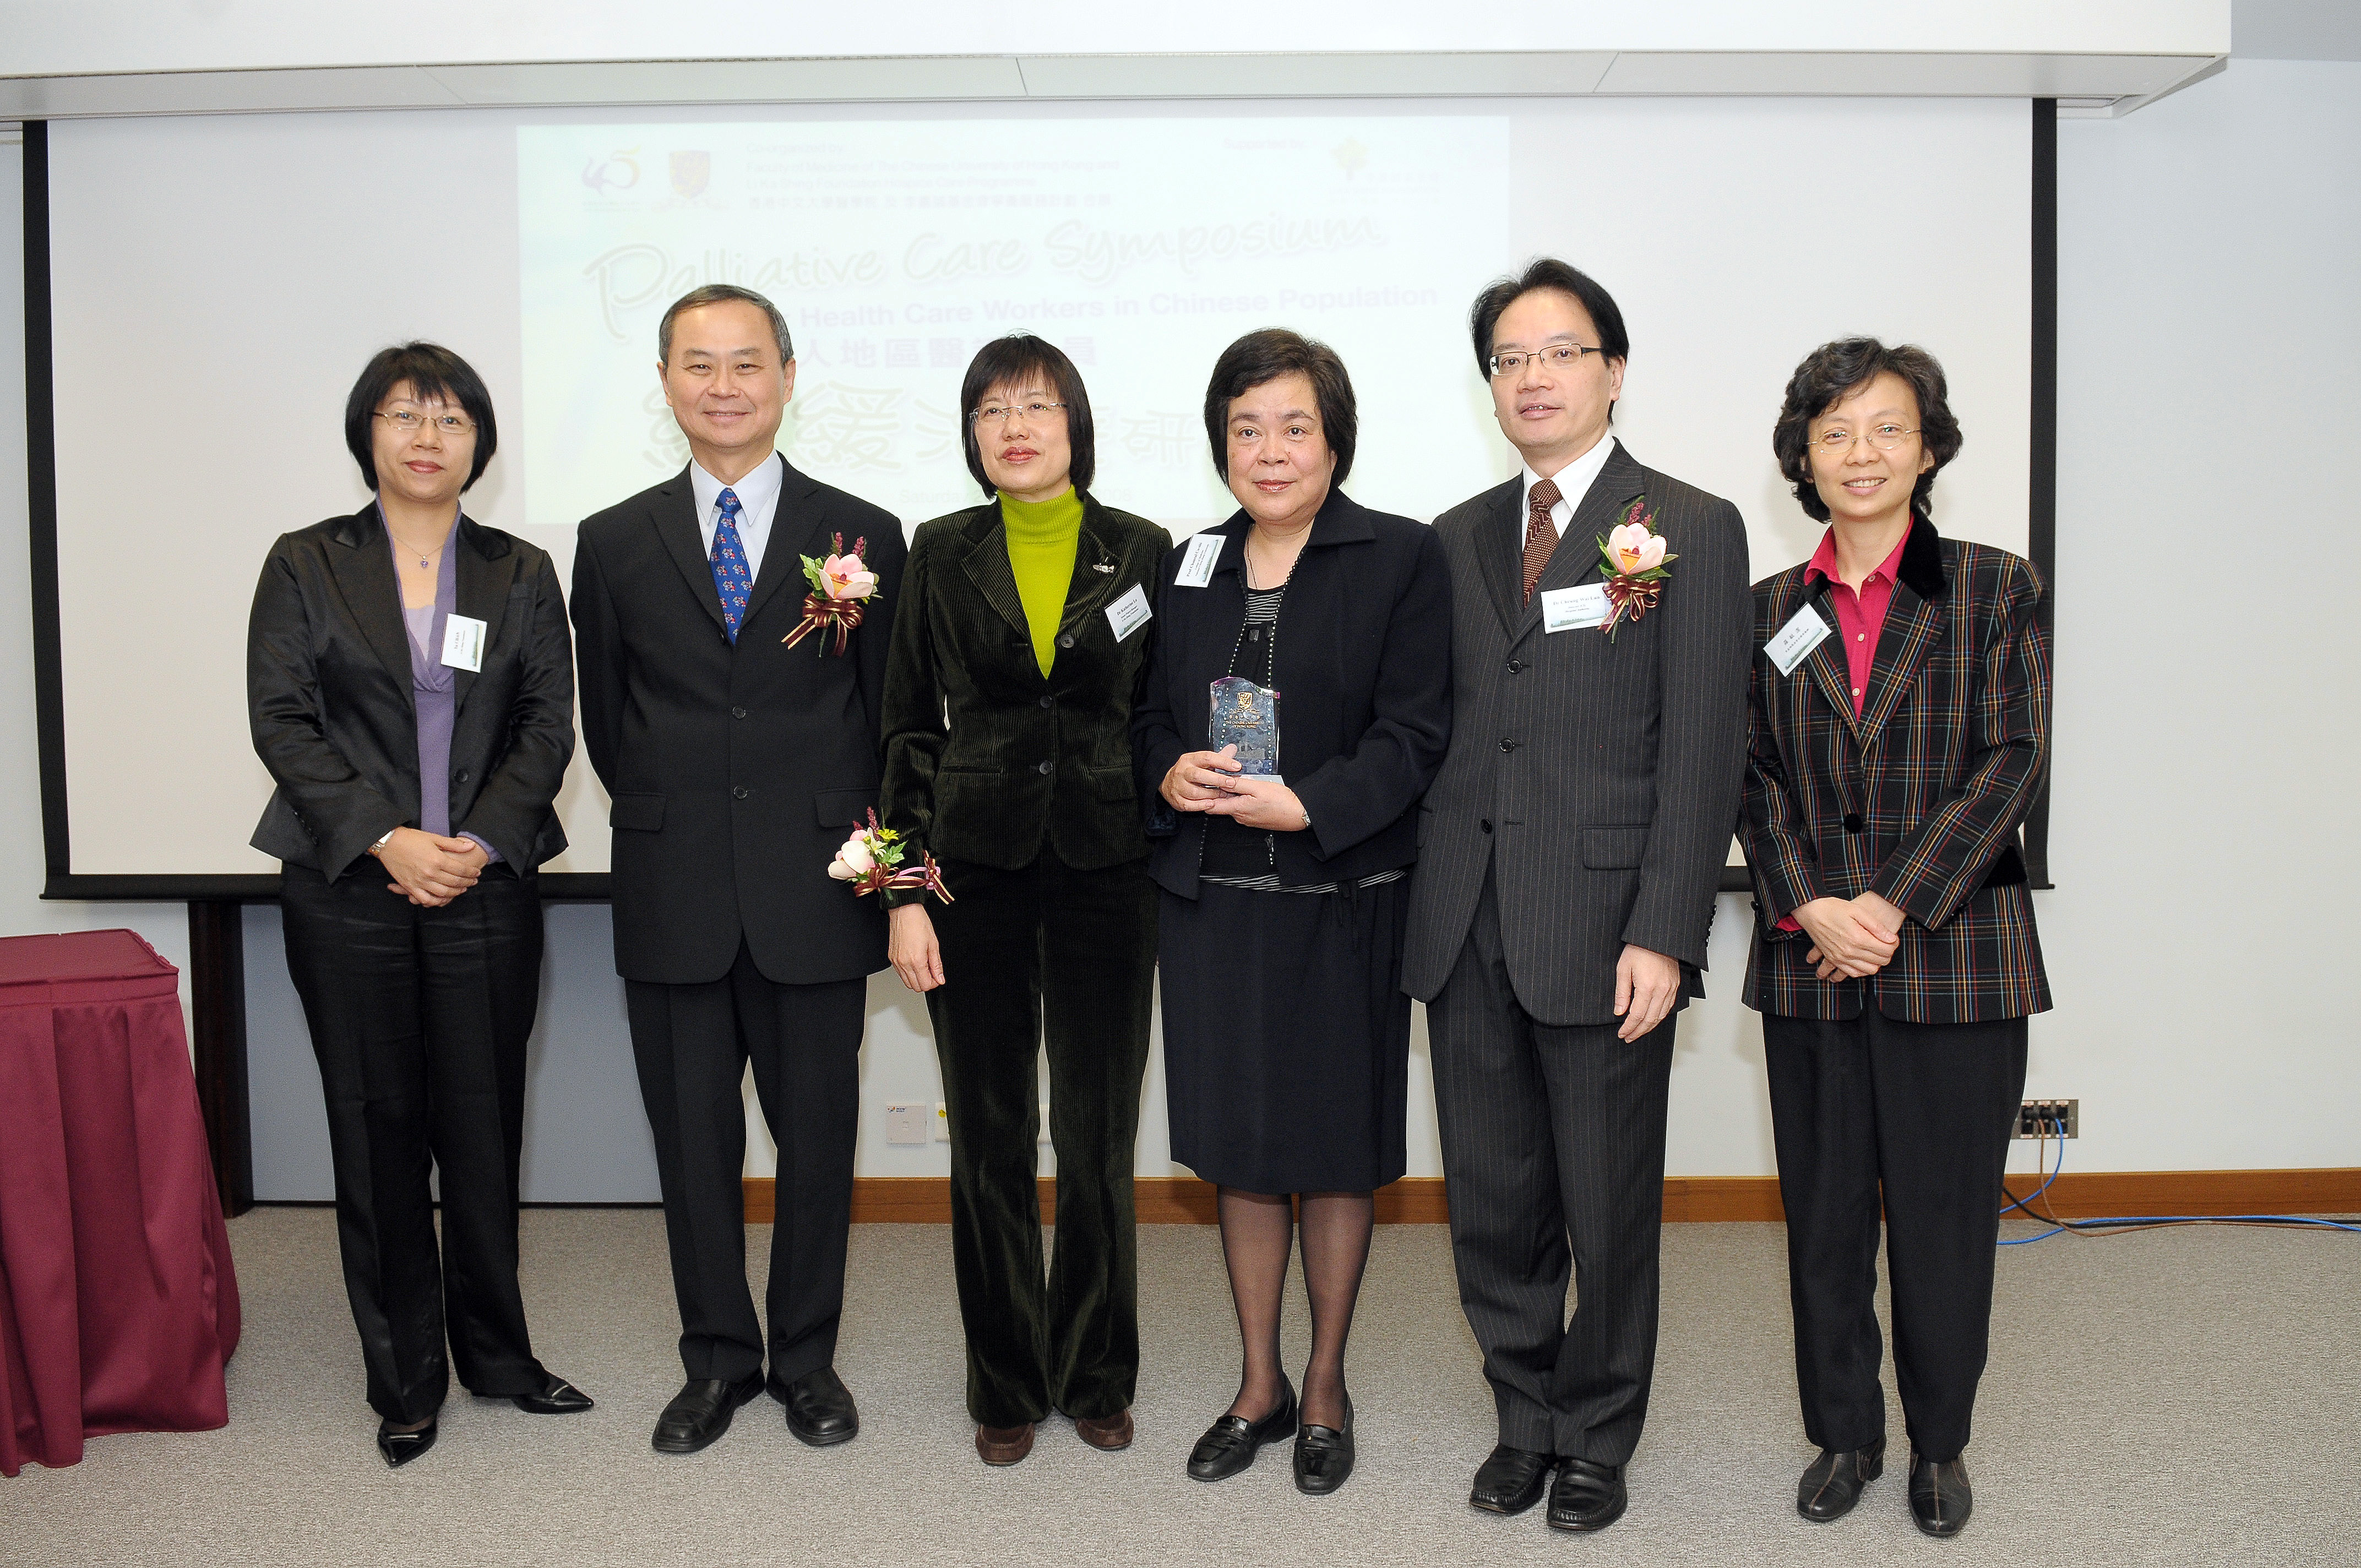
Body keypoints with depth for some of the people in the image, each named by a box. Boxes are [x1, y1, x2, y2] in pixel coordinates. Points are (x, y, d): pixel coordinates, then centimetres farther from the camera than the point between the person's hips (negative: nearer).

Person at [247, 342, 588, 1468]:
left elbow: (549, 723, 4)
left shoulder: (520, 574, 10)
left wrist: (481, 841, -10)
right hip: (347, 890, -1)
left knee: (484, 1127, 5)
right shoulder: (305, 565, 6)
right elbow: (280, 719, -2)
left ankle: (496, 1353, 21)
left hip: (487, 886, 1)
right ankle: (404, 1382, 17)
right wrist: (383, 838, -13)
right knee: (377, 1130, 5)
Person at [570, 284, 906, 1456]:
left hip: (813, 891, -1)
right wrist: (667, 824, 6)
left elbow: (892, 720, 5)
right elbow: (606, 721, 12)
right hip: (675, 897, 1)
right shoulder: (614, 543, 7)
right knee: (693, 1137, 10)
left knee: (818, 1136, 9)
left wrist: (866, 845, -1)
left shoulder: (863, 536, 3)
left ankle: (808, 1357, 26)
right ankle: (719, 1358, 27)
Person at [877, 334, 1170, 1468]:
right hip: (975, 867, 1)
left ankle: (1096, 1377, 23)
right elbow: (909, 728, 5)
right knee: (989, 1139, 7)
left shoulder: (1143, 553, 3)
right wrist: (904, 890, -2)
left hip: (1107, 869, 0)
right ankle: (1007, 1386, 22)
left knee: (1099, 1139, 5)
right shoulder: (943, 555, 5)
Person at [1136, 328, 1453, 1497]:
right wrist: (1171, 775, -9)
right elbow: (1154, 714, 13)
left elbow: (1413, 733, -11)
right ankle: (1259, 1384, 30)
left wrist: (1307, 806, -23)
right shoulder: (1191, 567, 10)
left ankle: (1326, 1387, 29)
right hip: (1211, 904, 4)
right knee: (1238, 1146, 13)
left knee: (1335, 1150, 9)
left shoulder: (1401, 559, -5)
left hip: (1341, 905, -4)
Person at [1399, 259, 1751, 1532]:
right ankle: (1525, 1420, 32)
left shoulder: (1691, 528, 0)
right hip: (1466, 931, 4)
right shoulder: (1455, 539, 13)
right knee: (1492, 1205, 13)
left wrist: (1663, 934, -14)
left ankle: (1598, 1439, 29)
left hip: (1602, 931, -4)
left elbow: (1702, 749, -7)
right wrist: (1421, 902, 4)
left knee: (1607, 1209, 8)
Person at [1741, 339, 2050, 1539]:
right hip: (1810, 965, 2)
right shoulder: (1769, 611, 9)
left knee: (1946, 1216, 6)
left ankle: (1940, 1443, 26)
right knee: (1824, 1216, 10)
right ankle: (1844, 1434, 27)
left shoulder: (1997, 590, 2)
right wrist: (1810, 906, -10)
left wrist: (1897, 904, -13)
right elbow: (1755, 778, 5)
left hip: (1956, 957, -2)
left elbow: (2012, 763, -5)